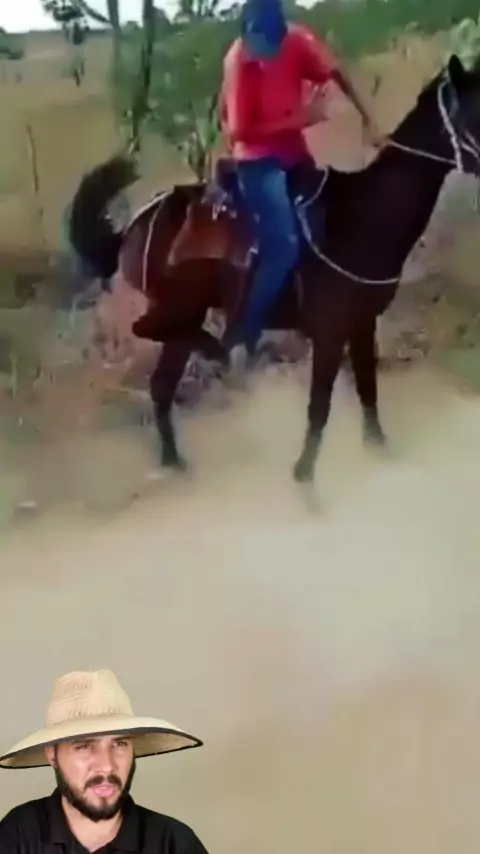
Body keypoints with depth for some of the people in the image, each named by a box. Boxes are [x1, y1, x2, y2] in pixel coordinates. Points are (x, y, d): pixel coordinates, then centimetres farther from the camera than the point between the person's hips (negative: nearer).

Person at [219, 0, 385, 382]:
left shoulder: (298, 39, -13)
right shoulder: (239, 62, -25)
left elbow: (337, 73, 3)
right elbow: (238, 131, -25)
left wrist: (368, 121, 0)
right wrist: (299, 119, -25)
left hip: (295, 152, 7)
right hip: (258, 160, -6)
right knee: (285, 246, -21)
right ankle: (242, 337, -14)